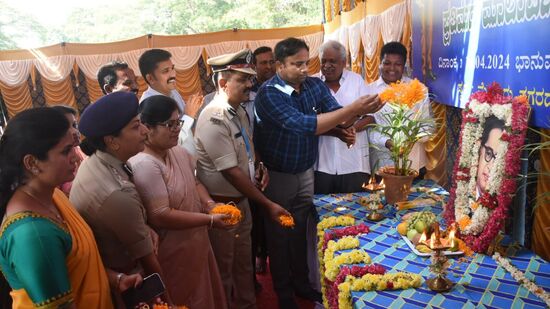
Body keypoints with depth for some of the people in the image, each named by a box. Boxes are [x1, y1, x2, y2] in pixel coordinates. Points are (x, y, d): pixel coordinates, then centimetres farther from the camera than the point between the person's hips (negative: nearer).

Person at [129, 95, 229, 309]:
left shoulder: (180, 153, 3)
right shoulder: (144, 165, -25)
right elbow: (161, 217, -28)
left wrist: (209, 203, -4)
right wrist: (210, 220, -23)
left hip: (196, 244, 8)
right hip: (173, 254, -8)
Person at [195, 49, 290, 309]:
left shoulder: (239, 111, 4)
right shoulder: (214, 119, -24)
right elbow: (231, 172, -24)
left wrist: (259, 168, 0)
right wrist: (268, 205, -19)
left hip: (242, 200, 8)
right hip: (221, 206, -8)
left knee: (244, 263, 23)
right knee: (223, 270, 12)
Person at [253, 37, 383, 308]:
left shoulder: (316, 85, -4)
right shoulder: (268, 93, -22)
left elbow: (341, 121, -7)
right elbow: (304, 125, -34)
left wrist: (358, 112, -29)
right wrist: (351, 108, -37)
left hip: (306, 171, 5)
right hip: (276, 175, -4)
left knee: (300, 231, 18)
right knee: (279, 234, 12)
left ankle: (301, 283, 38)